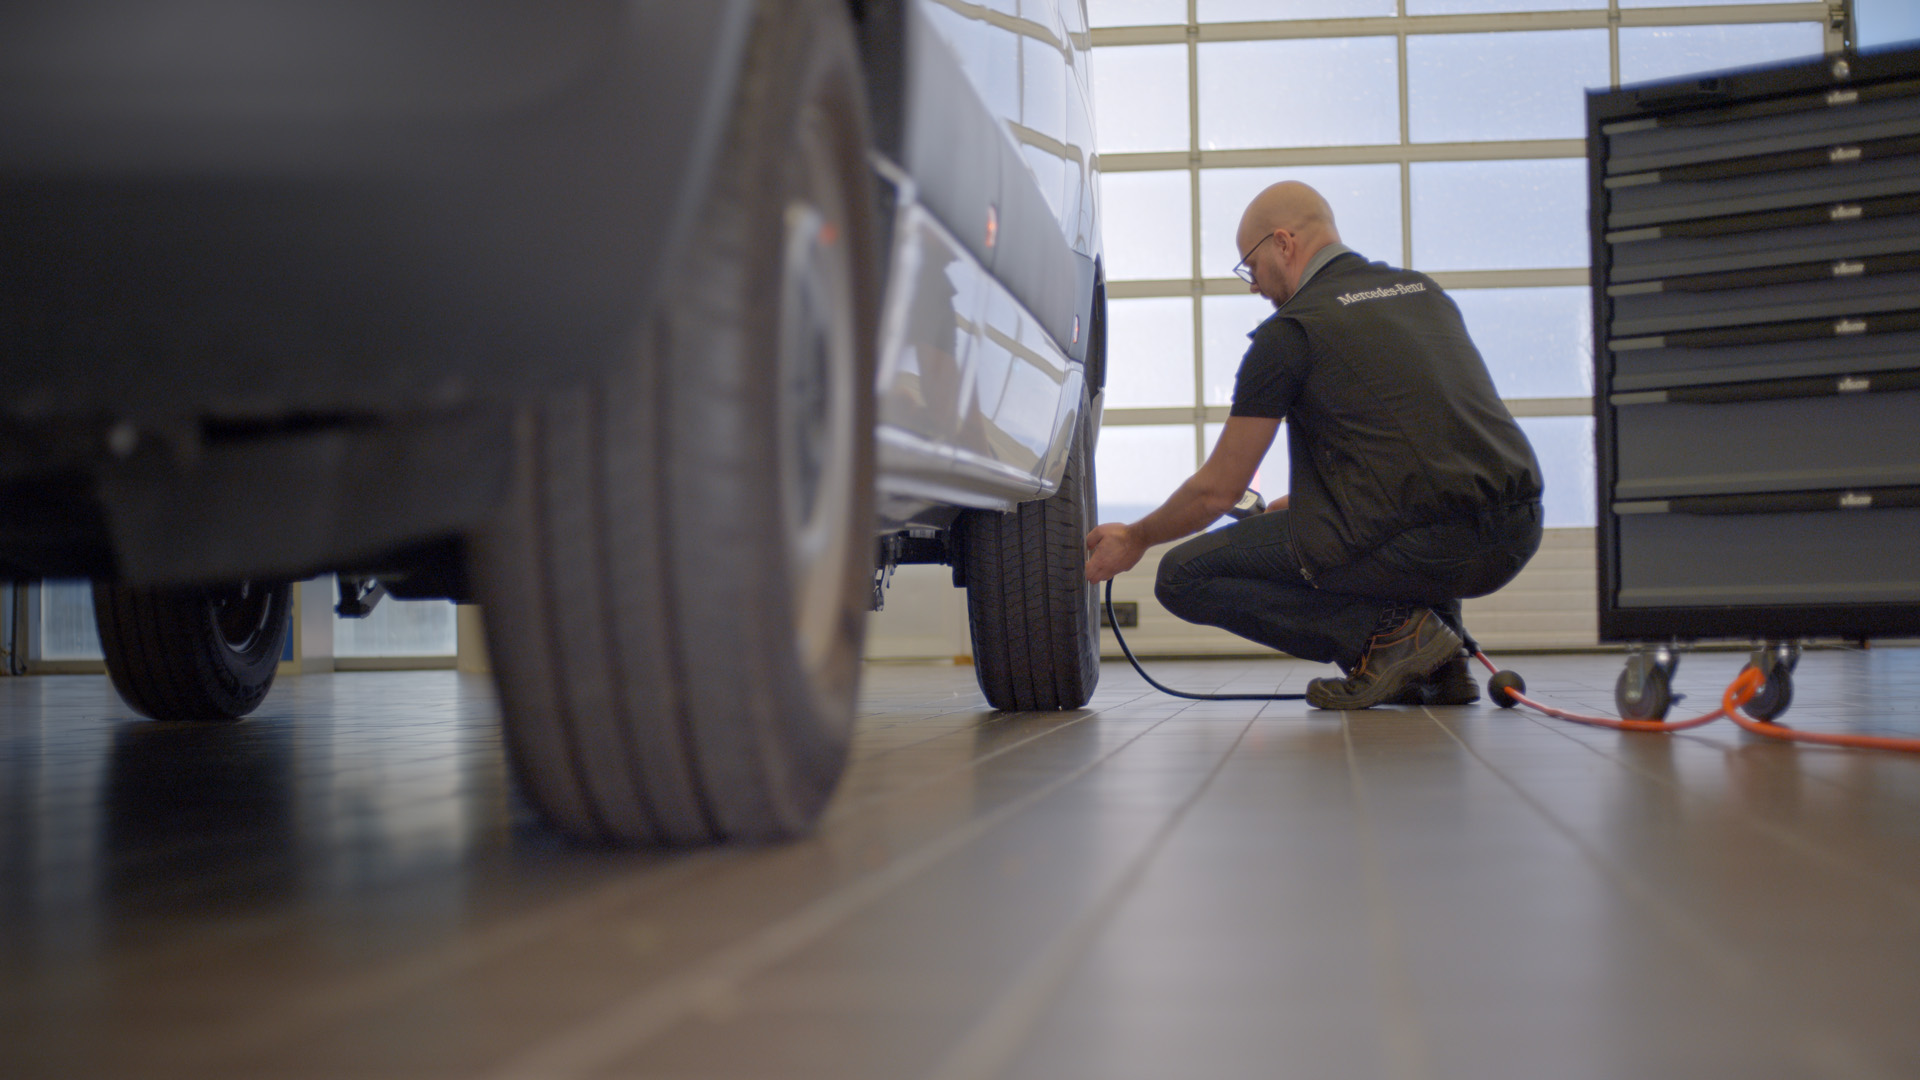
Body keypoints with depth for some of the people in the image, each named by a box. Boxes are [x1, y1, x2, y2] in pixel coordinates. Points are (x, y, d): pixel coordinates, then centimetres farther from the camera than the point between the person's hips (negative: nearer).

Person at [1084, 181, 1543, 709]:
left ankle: (1386, 632, -5)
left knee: (1184, 578, 4)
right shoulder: (1426, 291, 20)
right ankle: (1439, 663, 20)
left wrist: (1136, 538, 24)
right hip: (1520, 537, 7)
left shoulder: (1289, 332, 0)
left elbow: (1218, 490, 5)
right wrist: (1304, 501, 41)